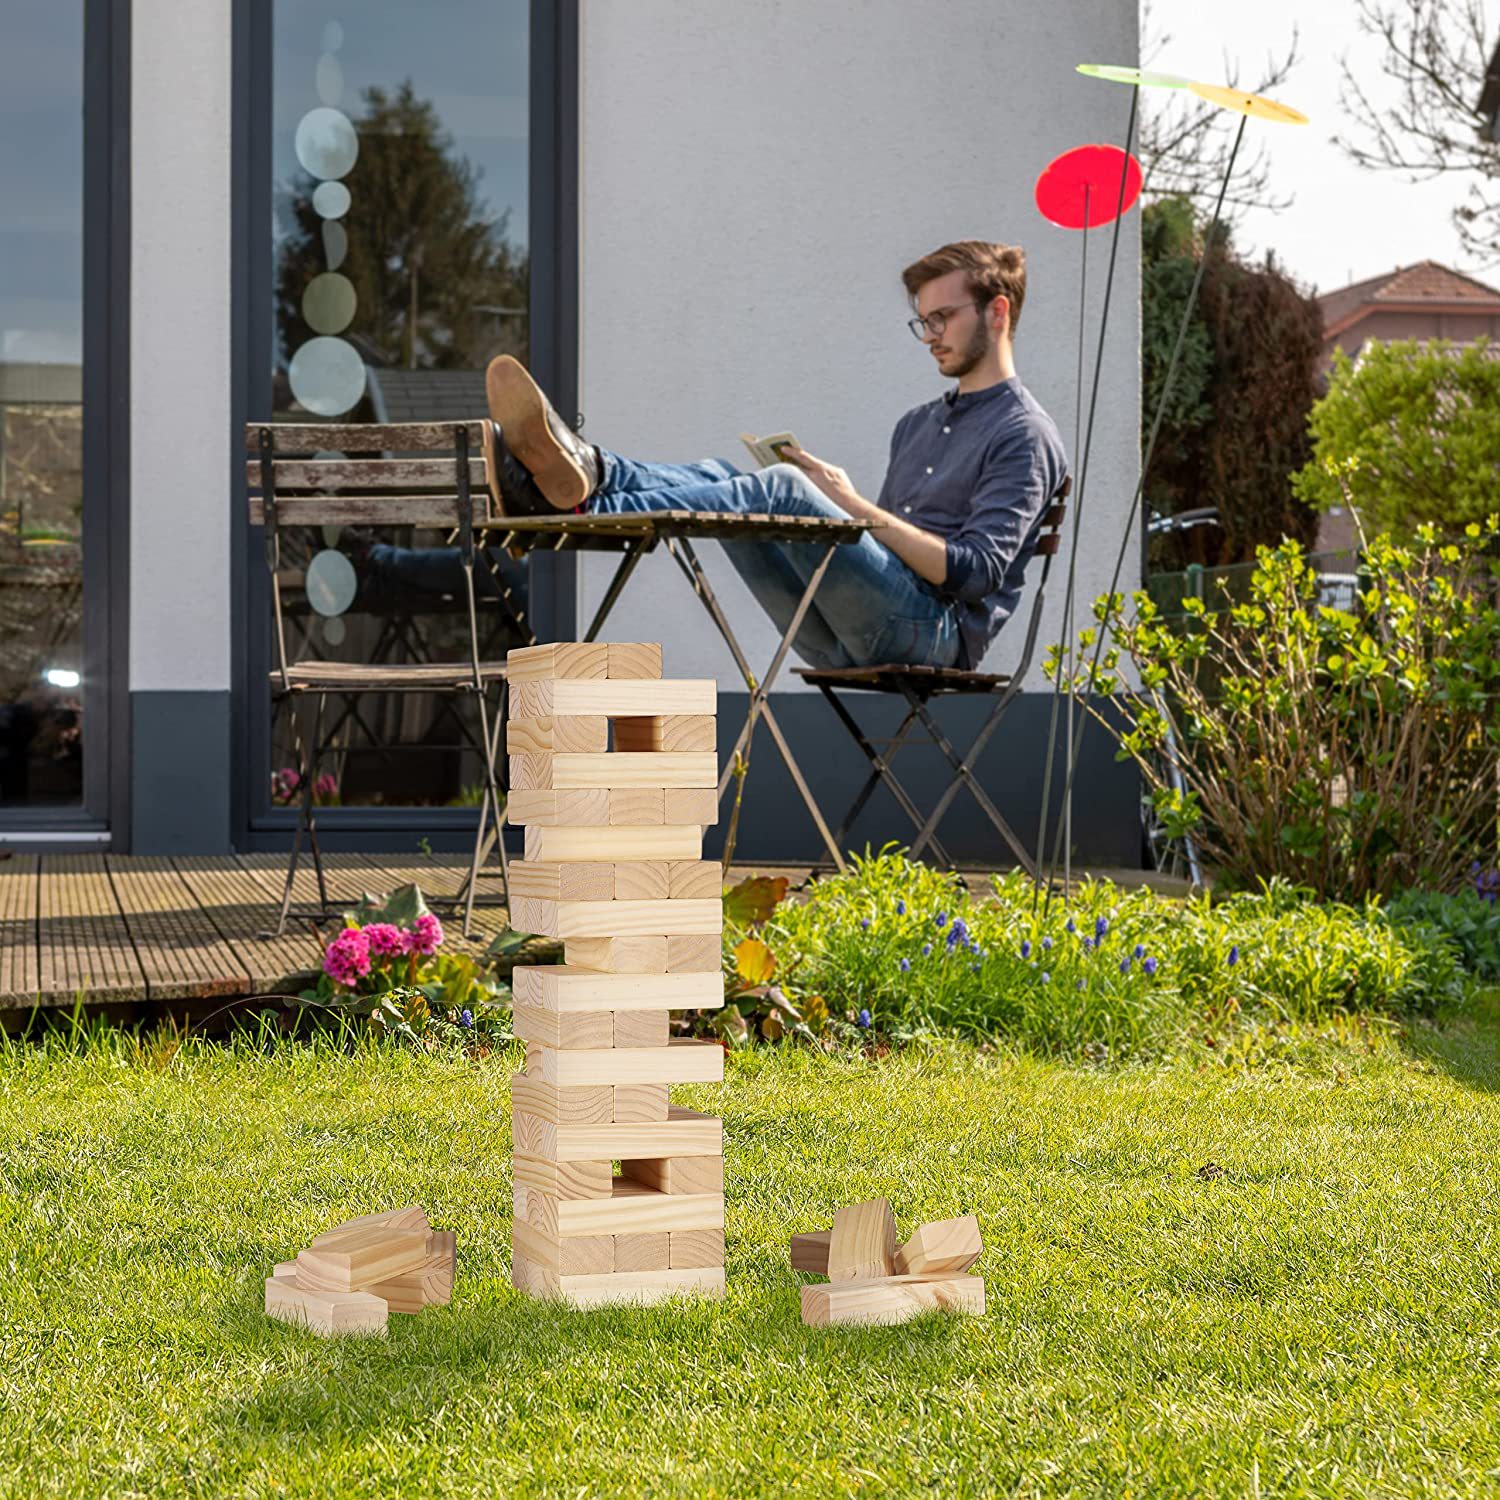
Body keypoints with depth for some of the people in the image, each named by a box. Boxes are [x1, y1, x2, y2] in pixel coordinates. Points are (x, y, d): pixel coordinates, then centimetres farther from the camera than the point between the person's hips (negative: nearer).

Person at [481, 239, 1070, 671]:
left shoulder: (1025, 436, 2)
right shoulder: (917, 424, 30)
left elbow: (975, 572, -10)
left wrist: (855, 505, -10)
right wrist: (830, 498, 8)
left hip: (936, 630, -8)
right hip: (843, 642, 8)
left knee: (781, 487, -28)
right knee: (719, 478, -8)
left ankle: (590, 508, -42)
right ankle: (584, 473, -36)